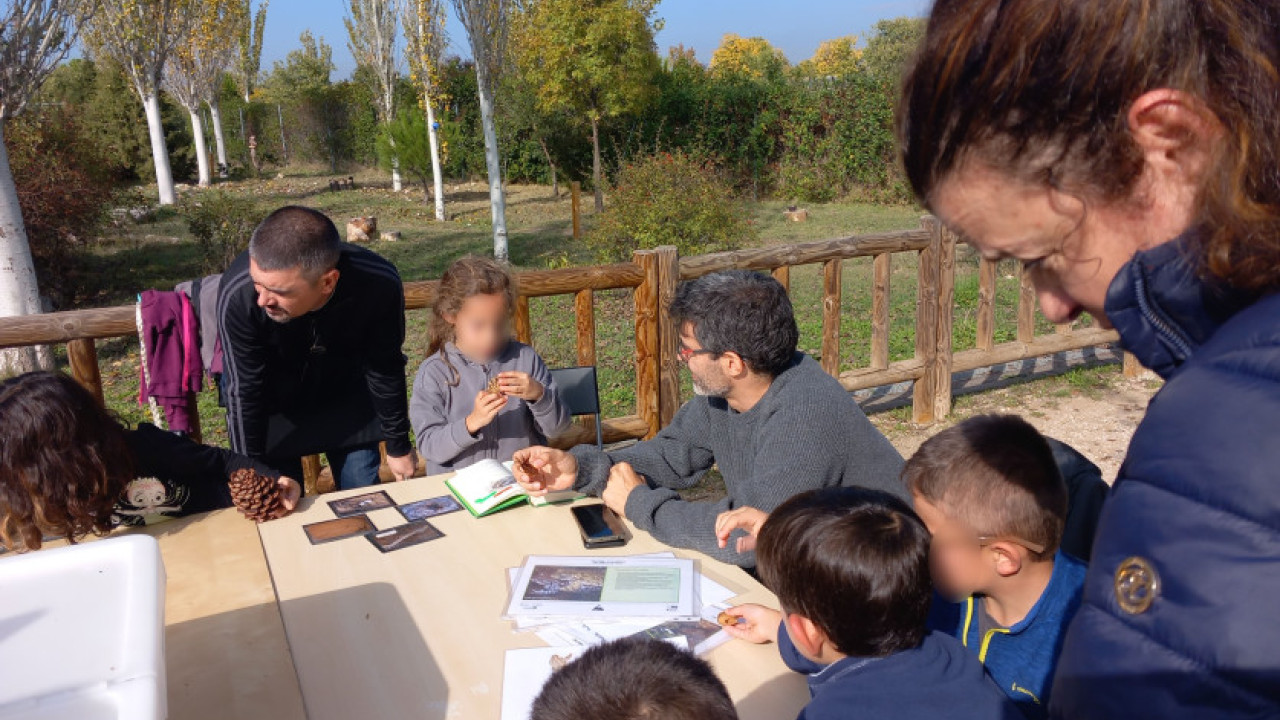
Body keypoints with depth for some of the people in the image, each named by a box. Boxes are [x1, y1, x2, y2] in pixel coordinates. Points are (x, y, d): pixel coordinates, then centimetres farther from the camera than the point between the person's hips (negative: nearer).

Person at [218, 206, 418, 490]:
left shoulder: (380, 284, -33)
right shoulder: (237, 294, -35)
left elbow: (385, 371, -16)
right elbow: (243, 392, -22)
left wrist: (398, 446, -4)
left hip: (345, 387, 1)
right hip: (273, 399, -1)